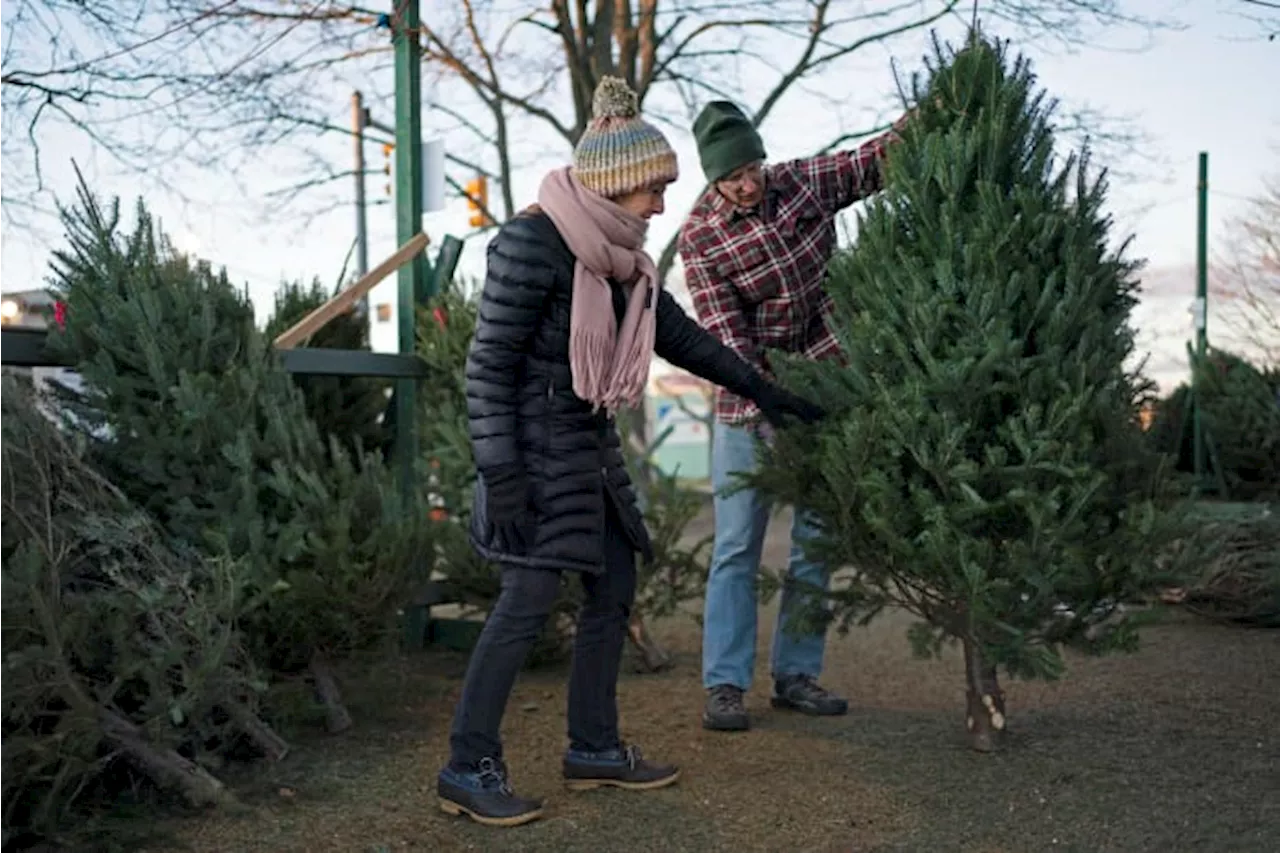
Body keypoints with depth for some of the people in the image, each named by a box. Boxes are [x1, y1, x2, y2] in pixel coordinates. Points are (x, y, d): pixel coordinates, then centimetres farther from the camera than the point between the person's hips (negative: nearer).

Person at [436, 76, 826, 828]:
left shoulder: (615, 251, 8)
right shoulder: (532, 242, -17)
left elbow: (677, 332, 19)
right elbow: (488, 364, -17)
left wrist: (760, 387, 23)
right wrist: (501, 475, -20)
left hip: (590, 442, 9)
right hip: (536, 442, -9)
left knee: (614, 589, 10)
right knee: (530, 601, -9)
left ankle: (595, 748, 22)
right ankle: (468, 767, 2)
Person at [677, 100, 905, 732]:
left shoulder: (804, 181, 1)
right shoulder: (699, 238, -12)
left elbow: (878, 161, 10)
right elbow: (725, 334, -19)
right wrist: (767, 405, -29)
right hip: (749, 402, -4)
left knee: (817, 542, 7)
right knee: (737, 546, -3)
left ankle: (796, 675, 18)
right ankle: (724, 685, 5)